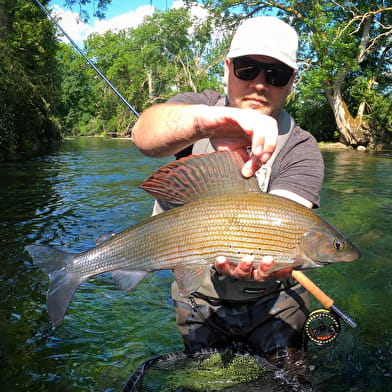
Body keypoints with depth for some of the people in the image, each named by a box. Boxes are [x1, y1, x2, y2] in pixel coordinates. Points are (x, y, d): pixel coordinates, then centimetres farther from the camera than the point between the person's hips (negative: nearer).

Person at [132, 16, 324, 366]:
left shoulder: (301, 150, -15)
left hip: (272, 300, -1)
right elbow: (145, 133, -34)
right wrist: (201, 119, -56)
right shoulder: (197, 106, -11)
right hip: (197, 299, 2)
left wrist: (267, 261, -56)